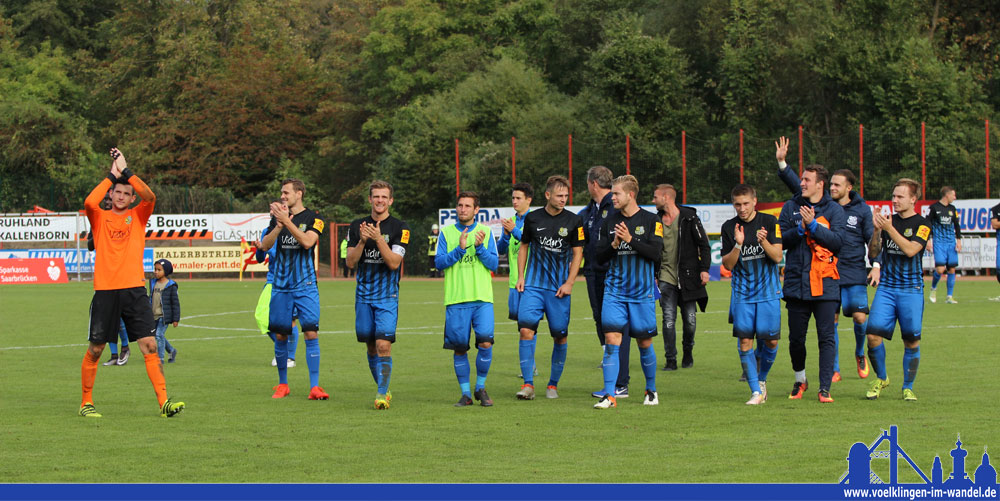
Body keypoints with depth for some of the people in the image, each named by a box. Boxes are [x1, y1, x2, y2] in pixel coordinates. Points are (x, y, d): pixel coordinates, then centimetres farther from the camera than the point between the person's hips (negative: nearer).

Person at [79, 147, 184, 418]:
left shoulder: (138, 216, 11)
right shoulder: (100, 217, 8)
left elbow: (150, 197, -9)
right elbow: (89, 202, -15)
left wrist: (125, 170, -11)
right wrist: (112, 175, -10)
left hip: (134, 290, 1)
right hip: (105, 291, -1)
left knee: (150, 346, -7)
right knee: (95, 350, 4)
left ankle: (164, 402, -8)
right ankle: (86, 403, 17)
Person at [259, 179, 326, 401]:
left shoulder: (313, 218, -1)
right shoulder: (277, 217, 11)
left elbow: (307, 241, -18)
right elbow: (264, 245, 0)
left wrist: (286, 221, -21)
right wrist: (279, 225, -15)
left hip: (305, 285, -4)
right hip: (280, 286, 4)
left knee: (311, 333, -11)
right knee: (280, 335, 6)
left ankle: (314, 387, -10)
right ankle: (282, 384, 18)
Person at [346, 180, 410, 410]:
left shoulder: (399, 228, -3)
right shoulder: (357, 226, 7)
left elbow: (394, 262, -12)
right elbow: (350, 262, 1)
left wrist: (378, 239, -22)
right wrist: (362, 241, -15)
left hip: (387, 296, -3)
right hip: (363, 295, 4)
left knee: (383, 345, -14)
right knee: (371, 346, 8)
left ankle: (382, 393, -11)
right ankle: (383, 390, 21)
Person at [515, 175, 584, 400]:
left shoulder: (573, 221, 1)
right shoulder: (532, 218, 5)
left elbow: (578, 253, 4)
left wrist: (569, 283, -4)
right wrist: (520, 276, 7)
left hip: (559, 288, 0)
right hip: (533, 285, 1)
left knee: (560, 335, 1)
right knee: (526, 329, -14)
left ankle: (553, 384, 17)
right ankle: (528, 384, -11)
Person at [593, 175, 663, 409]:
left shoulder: (651, 221, -2)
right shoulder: (610, 222, 8)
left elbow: (656, 253, -11)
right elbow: (600, 256, 8)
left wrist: (630, 240, -19)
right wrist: (614, 245, -12)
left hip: (642, 292, -2)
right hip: (614, 291, 2)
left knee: (644, 342, 6)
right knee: (611, 340, -10)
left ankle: (651, 391, 26)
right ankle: (609, 396, -10)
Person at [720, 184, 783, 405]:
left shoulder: (769, 222, -1)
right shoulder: (728, 227, 3)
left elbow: (777, 256, -7)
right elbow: (728, 264, 0)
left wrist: (764, 241, -24)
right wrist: (738, 245, -17)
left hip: (768, 290, -1)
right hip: (742, 293, 1)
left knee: (770, 340, -3)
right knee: (744, 341, -7)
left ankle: (762, 379, 23)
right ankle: (756, 391, 0)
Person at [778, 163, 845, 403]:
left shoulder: (834, 210, 2)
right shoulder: (791, 207, 9)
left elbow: (837, 240, -10)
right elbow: (781, 240, 2)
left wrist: (813, 225, -17)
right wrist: (800, 229, -14)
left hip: (825, 284, -2)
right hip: (796, 282, 2)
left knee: (826, 337, -5)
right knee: (796, 338, 8)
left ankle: (825, 388, -2)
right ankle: (800, 380, 30)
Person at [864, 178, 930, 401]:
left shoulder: (921, 224, -1)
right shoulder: (889, 221, 11)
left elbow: (911, 250, -17)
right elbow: (873, 254, 12)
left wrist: (889, 228, -18)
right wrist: (877, 231, -4)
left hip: (911, 289, -3)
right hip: (886, 287, 3)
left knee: (911, 340, -2)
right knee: (873, 333, -10)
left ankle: (908, 387, 13)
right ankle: (881, 378, 11)